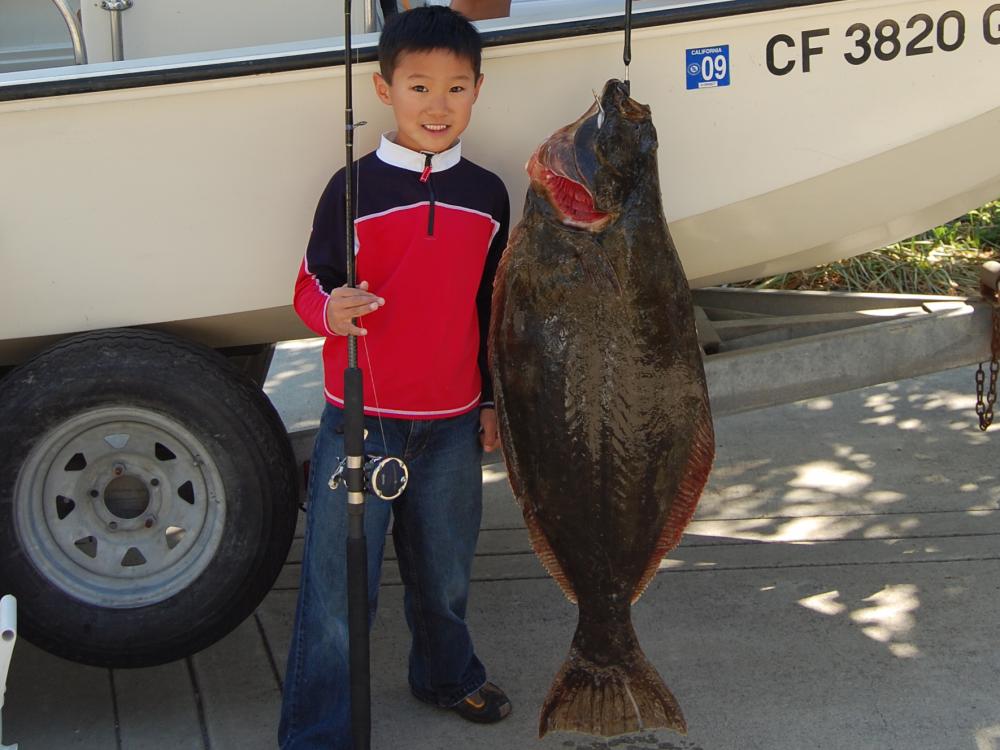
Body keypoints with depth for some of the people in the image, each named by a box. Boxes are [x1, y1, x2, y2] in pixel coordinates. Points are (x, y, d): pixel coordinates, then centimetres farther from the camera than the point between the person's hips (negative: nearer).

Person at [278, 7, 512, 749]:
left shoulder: (487, 195, 4)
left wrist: (493, 400, 14)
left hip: (452, 423, 4)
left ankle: (448, 674, 45)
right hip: (361, 422, -3)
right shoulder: (354, 188, -8)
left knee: (445, 570, 19)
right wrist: (331, 310, -27)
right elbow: (310, 286, -4)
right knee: (340, 586, 0)